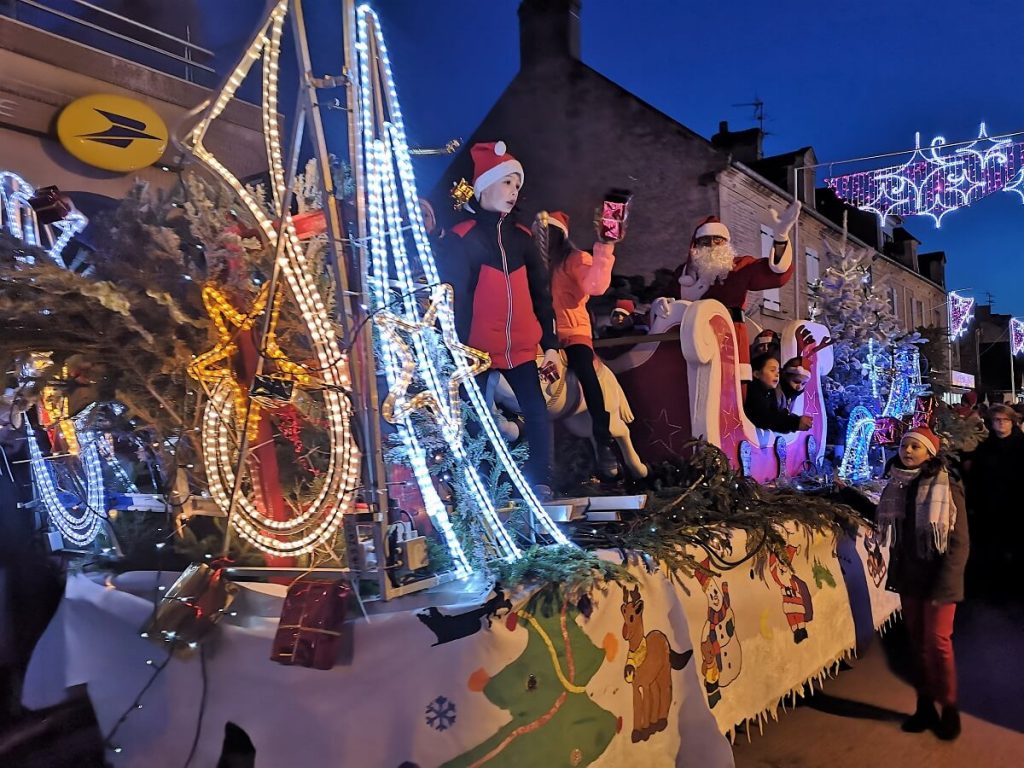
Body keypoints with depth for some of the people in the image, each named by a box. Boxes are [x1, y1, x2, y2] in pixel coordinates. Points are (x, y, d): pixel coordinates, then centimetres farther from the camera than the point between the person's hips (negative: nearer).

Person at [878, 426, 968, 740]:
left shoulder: (947, 488, -14)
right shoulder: (896, 486, 2)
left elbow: (960, 543, -12)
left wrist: (942, 585, -16)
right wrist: (895, 573, 8)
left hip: (938, 578, -5)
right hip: (909, 576, 5)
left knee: (937, 642, -2)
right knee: (917, 641, 11)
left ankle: (949, 708, 17)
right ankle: (925, 705, 22)